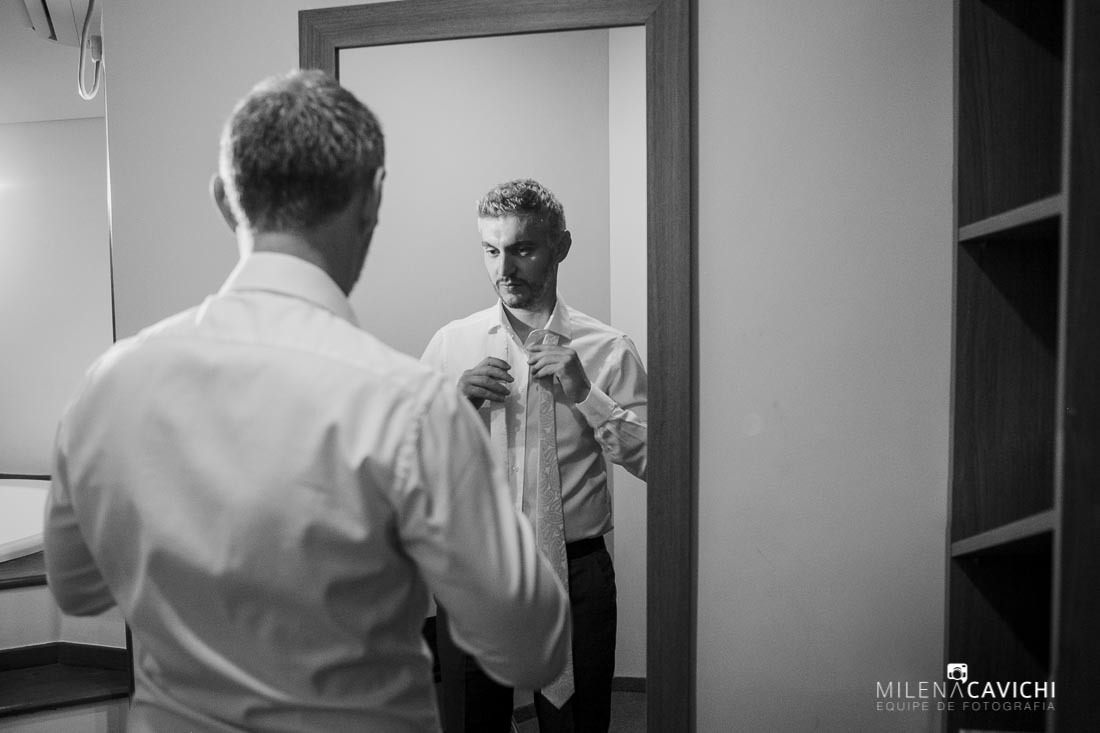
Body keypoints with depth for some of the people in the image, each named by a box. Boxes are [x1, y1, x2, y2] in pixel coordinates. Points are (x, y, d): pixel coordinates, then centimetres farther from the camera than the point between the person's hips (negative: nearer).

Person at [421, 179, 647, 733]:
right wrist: (455, 402, -14)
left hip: (576, 574, -1)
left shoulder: (608, 349, -3)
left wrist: (585, 395, -19)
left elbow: (655, 461, -8)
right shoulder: (450, 344, 2)